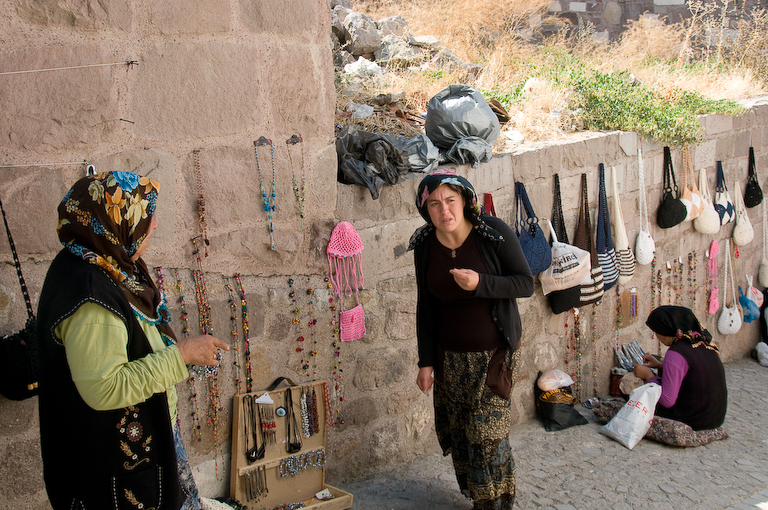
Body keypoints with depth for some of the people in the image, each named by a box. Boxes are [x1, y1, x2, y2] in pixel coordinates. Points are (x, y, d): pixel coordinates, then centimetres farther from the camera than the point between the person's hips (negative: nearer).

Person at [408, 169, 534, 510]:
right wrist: (426, 361, 2)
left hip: (494, 354, -3)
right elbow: (425, 307, 4)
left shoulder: (494, 232, -13)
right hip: (449, 356, 4)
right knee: (455, 433, 8)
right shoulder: (424, 245, -3)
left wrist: (480, 283, -26)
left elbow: (526, 284, -10)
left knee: (487, 435, -3)